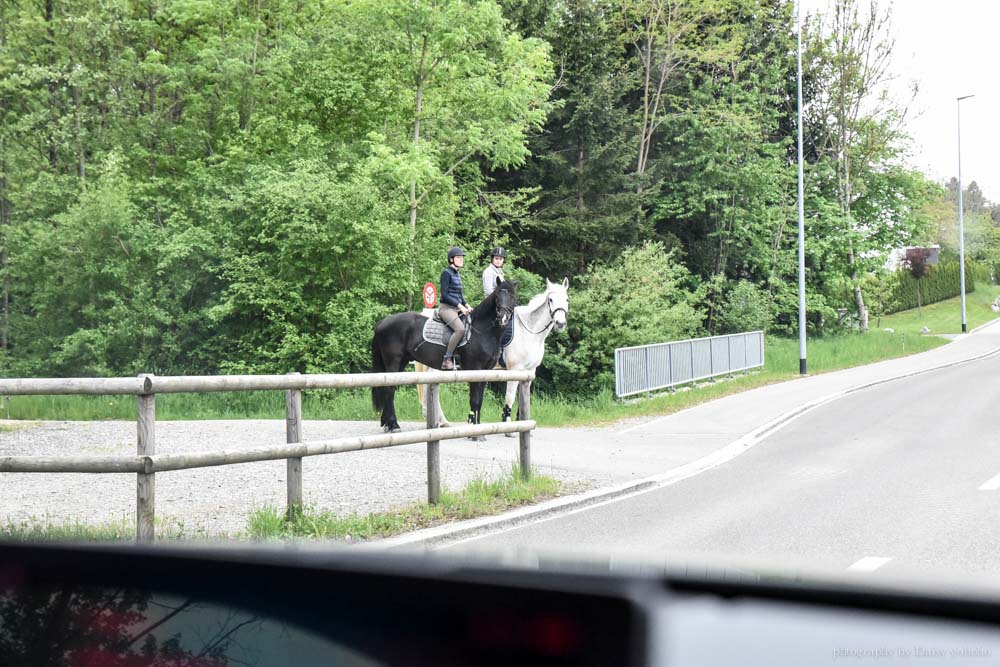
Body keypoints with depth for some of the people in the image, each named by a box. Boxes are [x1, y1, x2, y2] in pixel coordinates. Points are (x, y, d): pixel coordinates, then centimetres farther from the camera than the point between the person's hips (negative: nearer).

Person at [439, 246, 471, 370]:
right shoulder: (446, 273, -7)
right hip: (446, 308, -9)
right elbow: (444, 295, -14)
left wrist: (466, 306, 7)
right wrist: (460, 306, -17)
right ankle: (447, 359, -28)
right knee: (460, 329, -31)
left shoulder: (458, 275, 19)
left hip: (457, 309, 9)